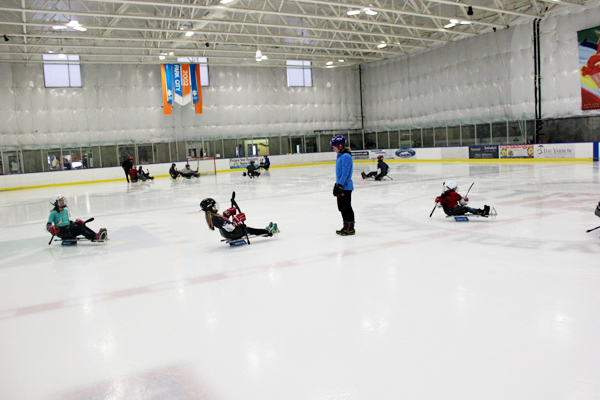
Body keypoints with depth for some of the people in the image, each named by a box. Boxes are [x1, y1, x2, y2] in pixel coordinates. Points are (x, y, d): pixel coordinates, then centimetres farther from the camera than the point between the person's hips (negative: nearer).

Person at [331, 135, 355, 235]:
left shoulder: (346, 156, -18)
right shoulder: (340, 156, 13)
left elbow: (345, 173, -22)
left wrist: (340, 186, -23)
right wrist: (336, 185, 20)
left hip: (346, 187, -10)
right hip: (341, 186, 10)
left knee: (347, 207, -2)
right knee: (342, 207, 15)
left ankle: (350, 228, 7)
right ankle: (346, 227, 25)